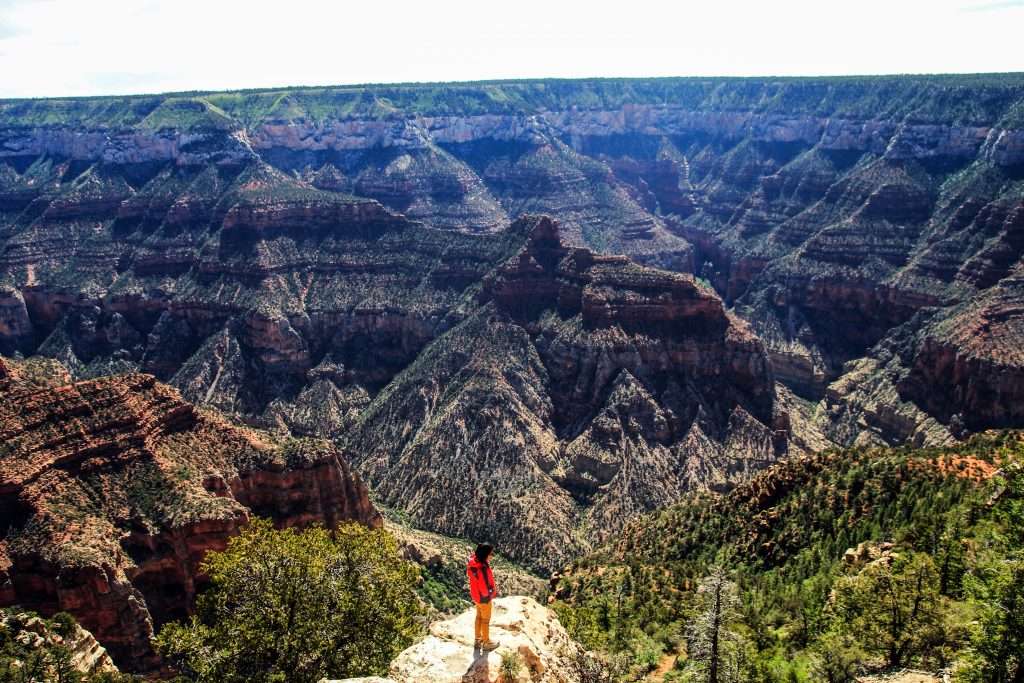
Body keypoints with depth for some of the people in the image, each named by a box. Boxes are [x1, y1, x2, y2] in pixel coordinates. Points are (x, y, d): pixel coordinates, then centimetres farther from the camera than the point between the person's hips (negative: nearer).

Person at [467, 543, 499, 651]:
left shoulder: (473, 562, -13)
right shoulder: (482, 569, -39)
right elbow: (485, 588, -32)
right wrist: (493, 591, -12)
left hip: (476, 595, 8)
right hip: (484, 597, -8)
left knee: (479, 616, 27)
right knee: (485, 620, 15)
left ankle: (477, 640, 45)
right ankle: (486, 642, 36)